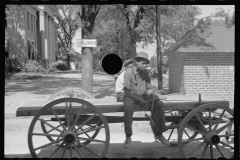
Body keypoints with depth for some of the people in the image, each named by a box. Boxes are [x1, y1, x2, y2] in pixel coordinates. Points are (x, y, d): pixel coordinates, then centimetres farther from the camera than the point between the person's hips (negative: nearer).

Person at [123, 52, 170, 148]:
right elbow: (127, 91, -13)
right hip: (131, 96, -5)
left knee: (159, 104, -20)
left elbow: (150, 87, 12)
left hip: (143, 96, 5)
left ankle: (158, 133, -10)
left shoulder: (145, 73, 5)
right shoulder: (129, 72, -10)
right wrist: (139, 99, -24)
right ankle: (128, 137, -29)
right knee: (128, 107, -39)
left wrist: (150, 91, -13)